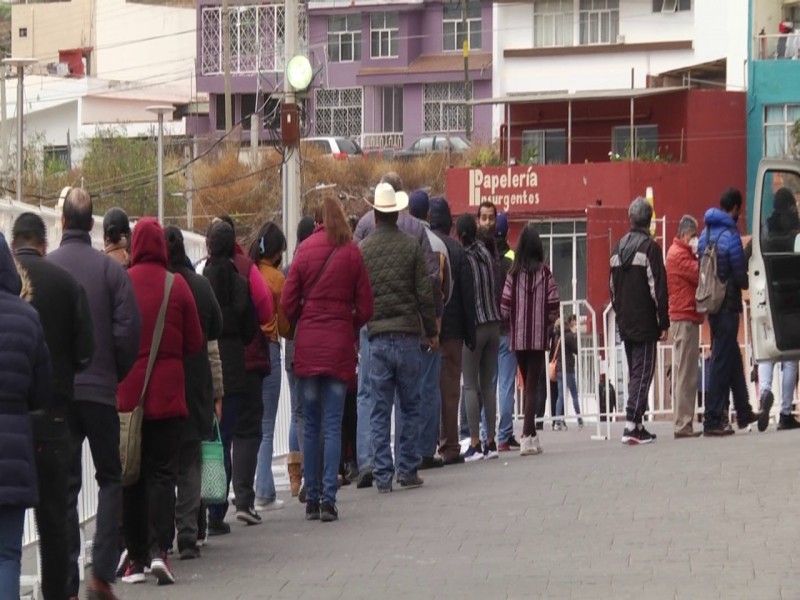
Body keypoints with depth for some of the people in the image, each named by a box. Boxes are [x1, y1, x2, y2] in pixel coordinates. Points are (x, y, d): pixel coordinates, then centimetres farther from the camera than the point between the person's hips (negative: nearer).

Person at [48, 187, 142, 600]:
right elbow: (129, 329, -8)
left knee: (64, 485, 7)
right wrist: (116, 375, 8)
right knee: (111, 477, 12)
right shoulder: (110, 269, -4)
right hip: (101, 390, -1)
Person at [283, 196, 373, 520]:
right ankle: (328, 499, -6)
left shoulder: (305, 251, -2)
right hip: (339, 346, 0)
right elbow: (365, 308, -1)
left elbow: (288, 303, -2)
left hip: (307, 346, 0)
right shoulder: (352, 254, -2)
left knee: (310, 425, 8)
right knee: (333, 425, 1)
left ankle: (312, 499, 9)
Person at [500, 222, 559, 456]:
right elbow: (553, 309, -7)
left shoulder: (513, 274, -4)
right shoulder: (546, 273, -6)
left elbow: (504, 308, -6)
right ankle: (527, 436, -11)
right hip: (539, 337, -2)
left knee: (527, 384, 15)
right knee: (532, 386, -1)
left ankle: (532, 435, 20)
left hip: (518, 338, 2)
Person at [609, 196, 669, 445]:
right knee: (643, 372, -6)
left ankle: (637, 424, 13)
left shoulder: (618, 248, 11)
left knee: (634, 372, 14)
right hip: (645, 322, -7)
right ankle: (632, 426, -15)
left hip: (624, 322, 7)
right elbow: (658, 287, -13)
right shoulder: (649, 247, -11)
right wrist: (664, 322, -9)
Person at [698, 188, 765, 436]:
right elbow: (740, 276, -14)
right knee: (722, 361, -5)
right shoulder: (730, 236, -15)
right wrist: (747, 283, 6)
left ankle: (744, 412, 28)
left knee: (732, 357, 18)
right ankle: (713, 421, -5)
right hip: (728, 305, -8)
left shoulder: (706, 234, 9)